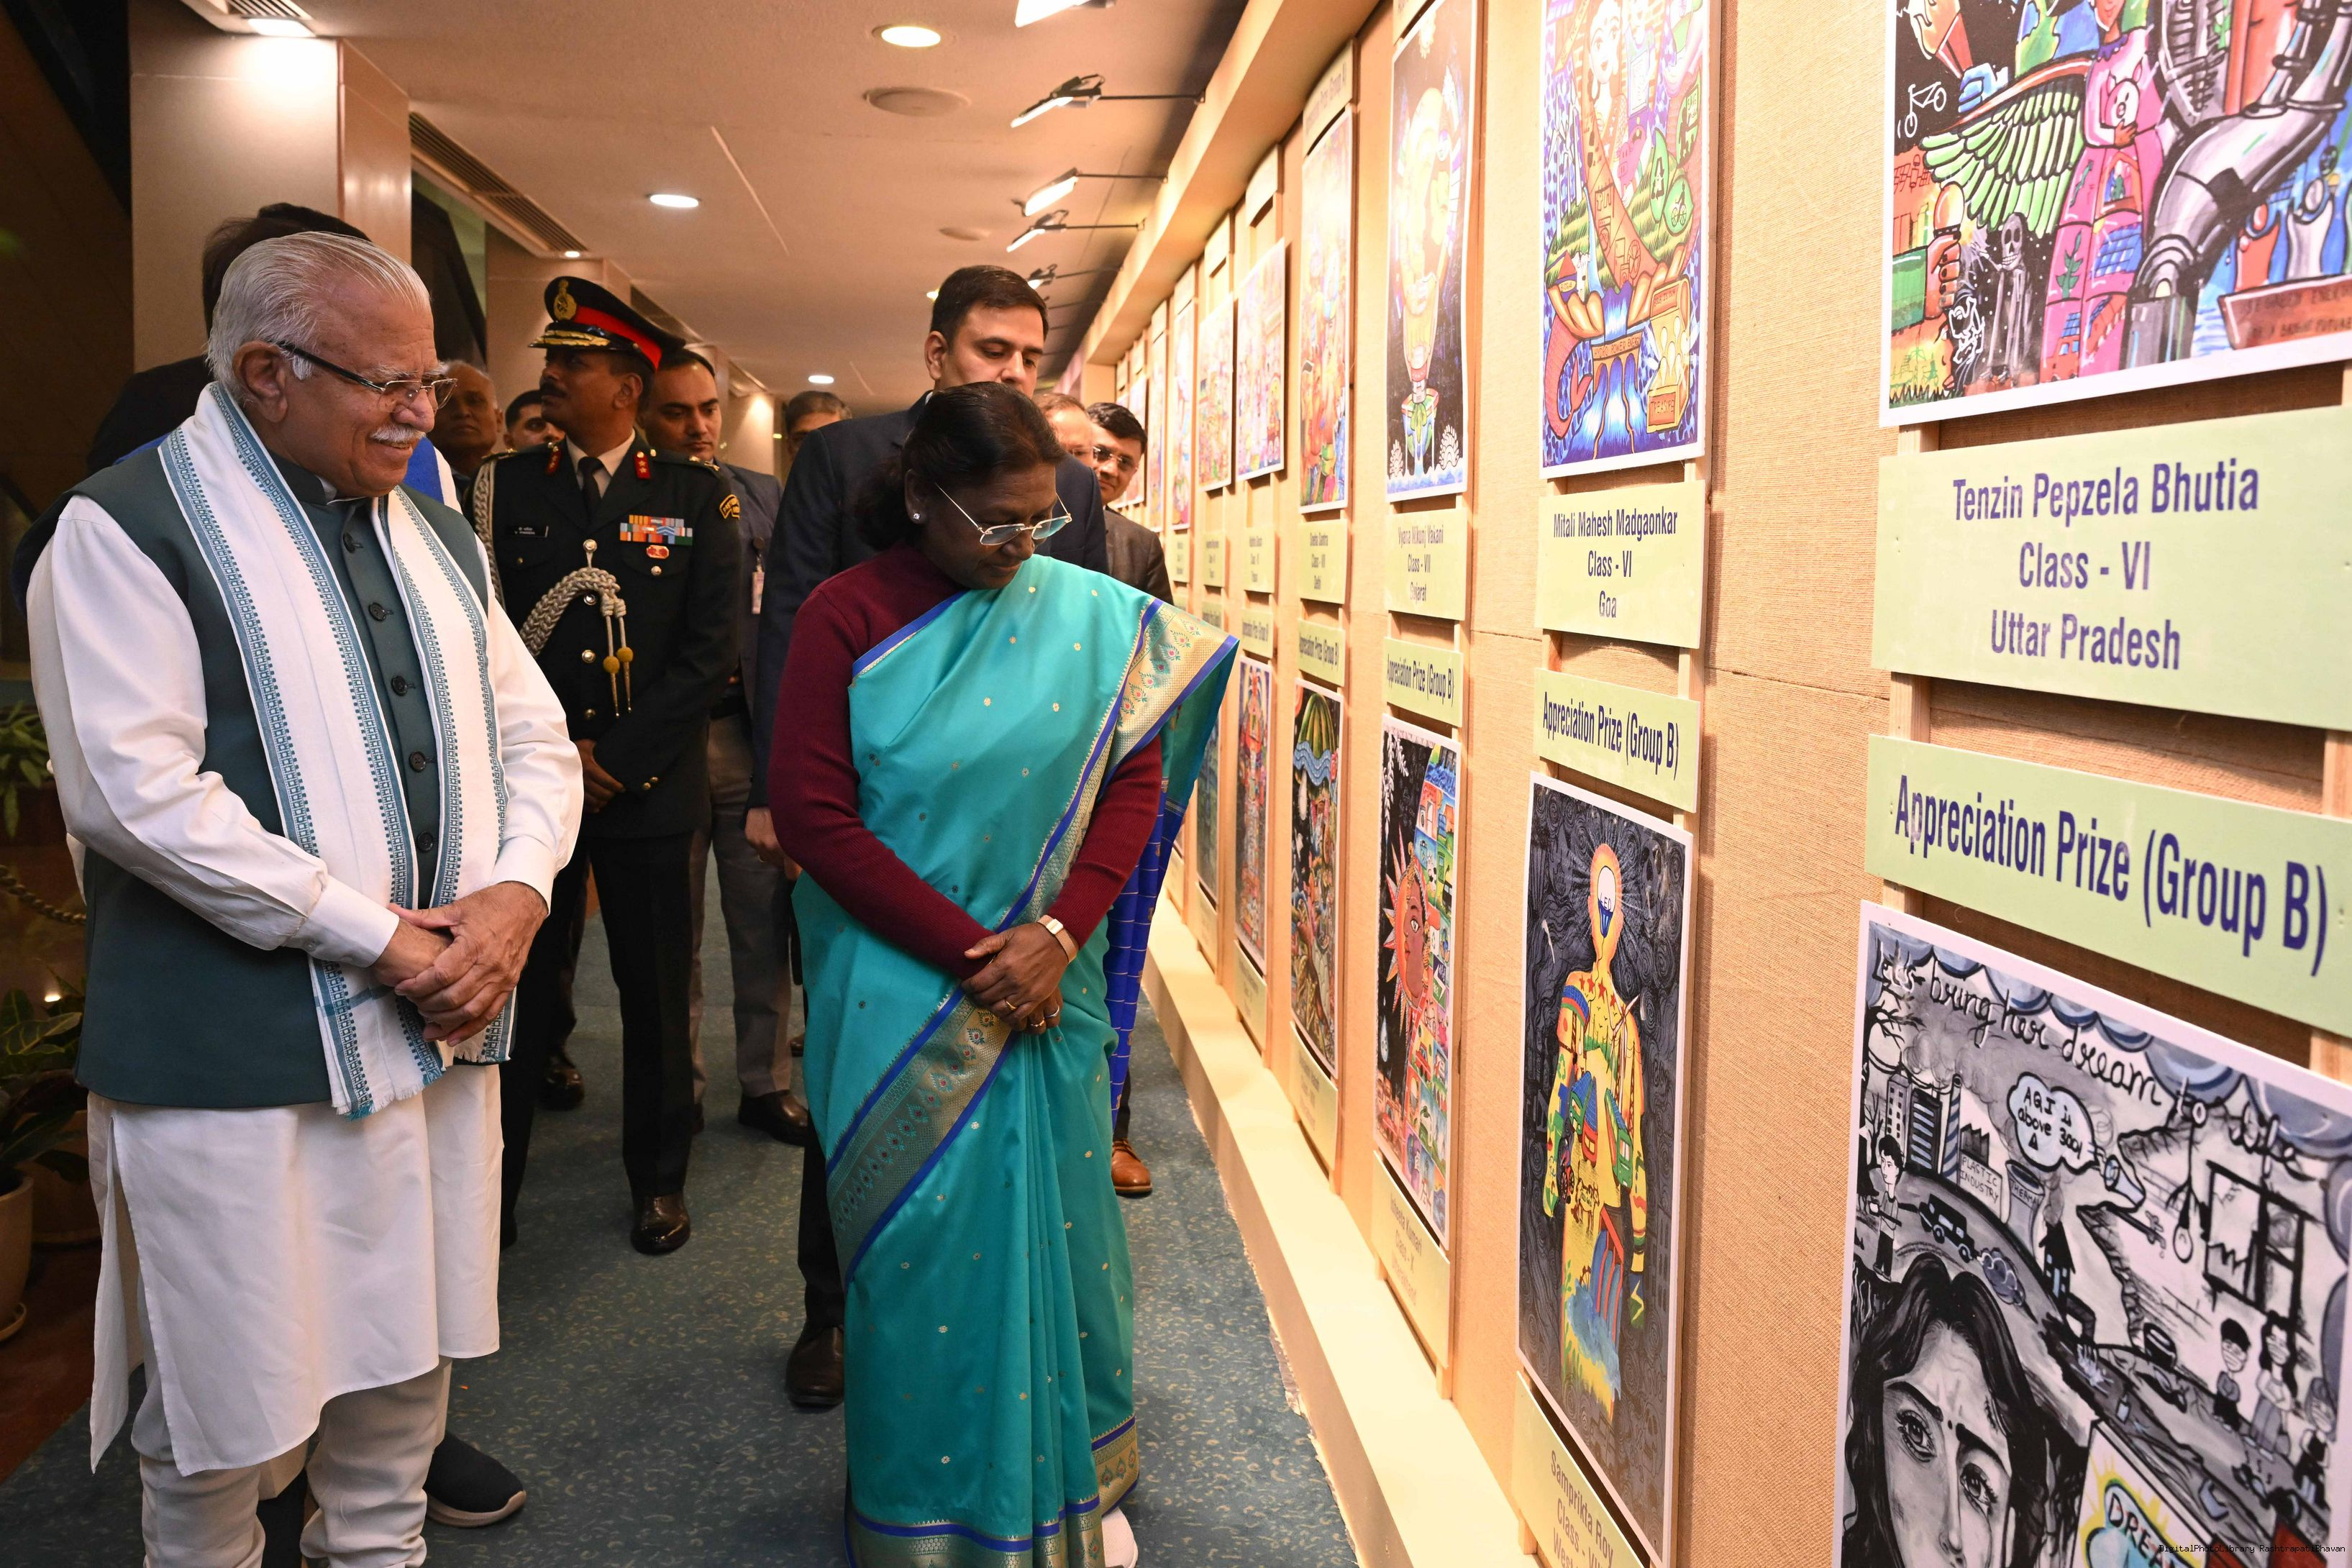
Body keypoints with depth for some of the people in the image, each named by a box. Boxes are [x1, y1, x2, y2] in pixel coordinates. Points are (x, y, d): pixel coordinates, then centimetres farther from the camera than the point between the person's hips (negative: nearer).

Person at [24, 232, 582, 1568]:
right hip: (236, 1046, -6)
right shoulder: (128, 527, -7)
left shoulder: (436, 533, 14)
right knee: (233, 1407, 6)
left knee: (404, 1365, 17)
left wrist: (516, 891, -6)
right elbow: (136, 792, -17)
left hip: (438, 1021, 6)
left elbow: (534, 736, 14)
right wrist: (373, 937, -16)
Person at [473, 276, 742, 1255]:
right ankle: (493, 1184, 19)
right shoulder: (504, 488, 6)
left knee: (656, 994, 9)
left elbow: (710, 652, -4)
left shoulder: (697, 498, 2)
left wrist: (614, 754, -10)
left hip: (650, 787, -1)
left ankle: (658, 1180, 25)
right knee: (518, 987, 6)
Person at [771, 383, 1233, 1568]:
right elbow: (813, 814, -11)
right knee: (922, 1244, 6)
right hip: (903, 993, -2)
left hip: (1050, 985, 2)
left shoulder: (1088, 616, 2)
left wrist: (1057, 935, -13)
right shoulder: (847, 619, -6)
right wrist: (971, 955, -14)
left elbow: (1135, 781, 1)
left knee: (1055, 1224, 10)